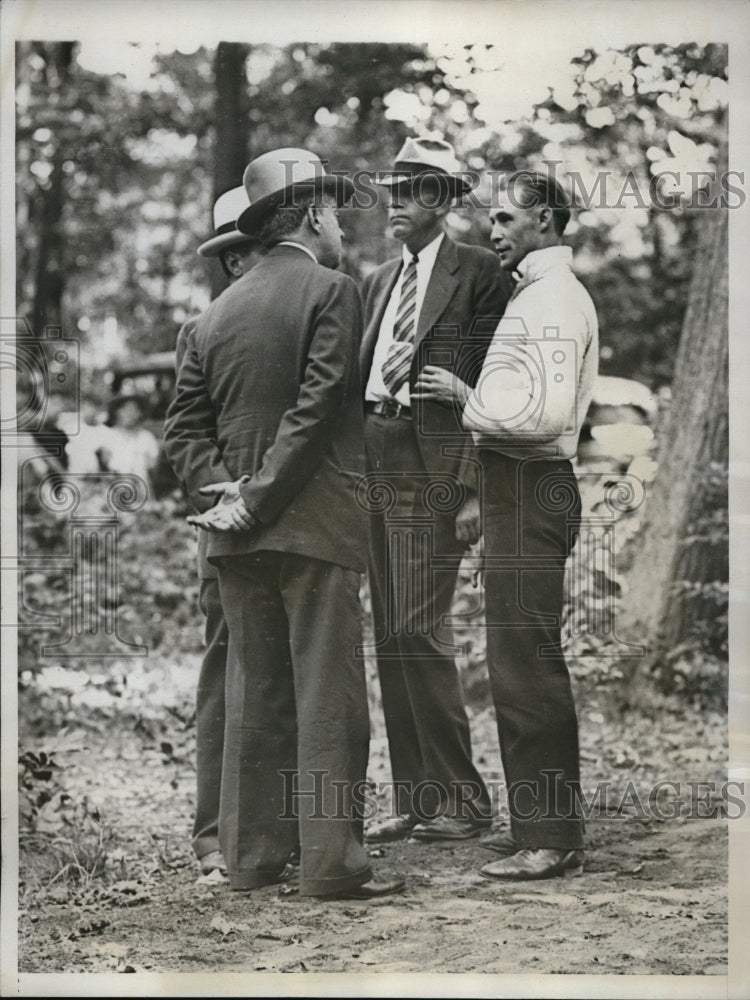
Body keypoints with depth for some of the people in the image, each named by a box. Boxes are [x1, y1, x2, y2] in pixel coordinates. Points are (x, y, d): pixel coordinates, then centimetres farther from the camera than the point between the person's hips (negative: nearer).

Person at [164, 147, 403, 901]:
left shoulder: (221, 309, 12)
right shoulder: (330, 291, -7)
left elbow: (186, 419, 8)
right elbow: (316, 410, -15)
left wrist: (216, 490, 1)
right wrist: (258, 499, -12)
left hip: (238, 533, 6)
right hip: (314, 525, -6)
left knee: (252, 692, 11)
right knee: (327, 696, -3)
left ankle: (250, 853, 15)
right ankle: (330, 861, -2)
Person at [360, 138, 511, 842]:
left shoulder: (478, 273, -2)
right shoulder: (379, 281, 20)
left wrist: (475, 489, -15)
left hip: (434, 469, -7)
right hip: (373, 464, 8)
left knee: (419, 632, -12)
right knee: (390, 639, 8)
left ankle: (462, 799, -2)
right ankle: (413, 800, 14)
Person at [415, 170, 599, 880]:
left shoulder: (555, 300, -13)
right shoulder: (536, 294, 19)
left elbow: (546, 414, -24)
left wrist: (466, 399, -13)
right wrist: (467, 397, 12)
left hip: (531, 490, -11)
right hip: (515, 487, 11)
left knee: (526, 663, -8)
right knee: (521, 662, 15)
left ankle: (551, 839, -2)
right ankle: (540, 824, 23)